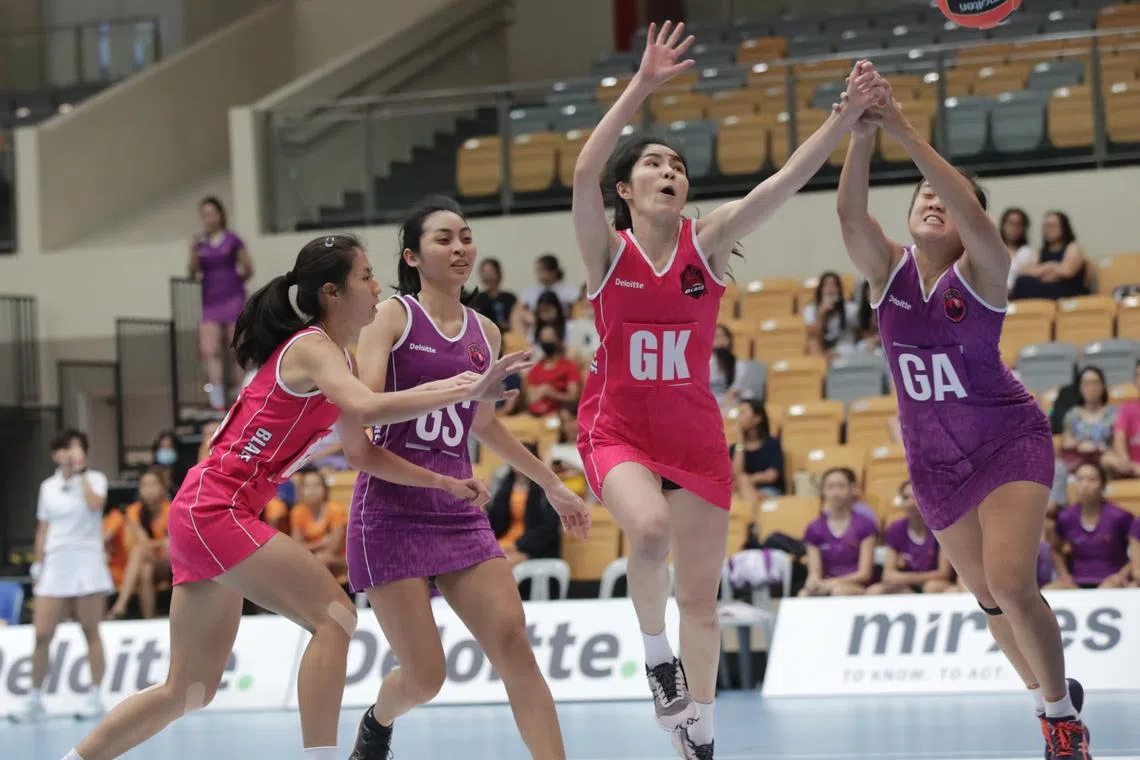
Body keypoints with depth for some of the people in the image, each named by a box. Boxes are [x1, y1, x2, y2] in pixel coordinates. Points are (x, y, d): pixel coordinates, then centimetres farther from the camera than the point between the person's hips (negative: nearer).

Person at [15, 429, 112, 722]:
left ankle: (94, 696, 4)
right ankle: (35, 700, 5)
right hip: (55, 563, 3)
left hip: (87, 561, -3)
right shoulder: (48, 487, 12)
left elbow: (95, 504, -20)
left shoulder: (95, 479, 2)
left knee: (91, 632, -2)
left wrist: (82, 474, -11)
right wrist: (38, 567, 10)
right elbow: (43, 530, 16)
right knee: (42, 635, -3)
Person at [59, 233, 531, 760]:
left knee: (189, 692, 12)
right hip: (214, 511, -10)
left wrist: (442, 482, 13)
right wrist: (465, 391, -32)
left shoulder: (334, 357, 16)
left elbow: (363, 453, 22)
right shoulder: (312, 348, -12)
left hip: (202, 518, 10)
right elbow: (369, 408, -33)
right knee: (333, 616, -16)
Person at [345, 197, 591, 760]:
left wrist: (551, 485, 30)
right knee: (425, 676, -4)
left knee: (513, 645, -11)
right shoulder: (393, 317, -3)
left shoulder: (485, 333, 12)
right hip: (392, 510, -5)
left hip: (459, 512, 5)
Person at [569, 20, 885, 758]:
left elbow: (786, 180, -15)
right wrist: (642, 86, -33)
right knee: (650, 526, -33)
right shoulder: (608, 251, -8)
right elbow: (585, 172, -25)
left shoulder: (707, 242, -3)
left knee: (701, 596, 5)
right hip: (618, 429, -3)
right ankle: (656, 654, -8)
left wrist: (848, 116, -27)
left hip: (695, 434, 3)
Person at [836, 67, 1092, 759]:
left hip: (1009, 441, -5)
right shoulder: (887, 269, -5)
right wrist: (861, 135, -39)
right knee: (989, 596, 10)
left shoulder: (982, 270, -14)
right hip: (934, 461, 5)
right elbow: (851, 214, -24)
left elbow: (972, 211, -35)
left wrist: (905, 134, -41)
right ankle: (1051, 697, 32)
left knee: (1011, 583, -20)